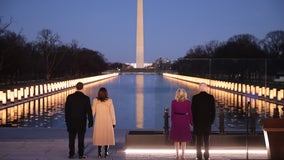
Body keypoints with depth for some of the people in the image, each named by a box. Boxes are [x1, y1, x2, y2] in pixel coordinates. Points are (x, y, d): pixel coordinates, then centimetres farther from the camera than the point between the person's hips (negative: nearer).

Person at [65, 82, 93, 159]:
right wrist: (90, 121, 2)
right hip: (82, 121, -1)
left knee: (71, 138, 8)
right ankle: (81, 154, 7)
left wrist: (67, 120, 10)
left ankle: (71, 154, 10)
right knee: (81, 138, 5)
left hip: (71, 121, 1)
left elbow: (66, 110, 0)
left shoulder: (69, 97, -5)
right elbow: (89, 111, -7)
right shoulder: (86, 98, -9)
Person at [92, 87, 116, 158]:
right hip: (107, 121, -1)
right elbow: (112, 112, -5)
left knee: (99, 137, 10)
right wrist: (113, 122, 2)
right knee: (107, 136, 10)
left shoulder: (95, 100, -5)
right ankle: (106, 153, 8)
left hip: (98, 121, 1)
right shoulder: (109, 101, -7)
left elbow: (93, 111, -2)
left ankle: (99, 153, 6)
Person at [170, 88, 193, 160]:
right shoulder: (187, 102, -3)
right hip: (184, 120, -1)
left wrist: (172, 121, 10)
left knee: (176, 138, 12)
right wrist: (191, 122, 7)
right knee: (184, 139, 7)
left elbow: (172, 112, 0)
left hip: (176, 120, 1)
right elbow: (189, 113, -2)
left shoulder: (173, 102, -2)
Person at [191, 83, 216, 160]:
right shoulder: (210, 97, -4)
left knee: (199, 140, 4)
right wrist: (212, 120, 9)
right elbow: (213, 110, -1)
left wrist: (193, 121, 6)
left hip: (198, 122, -1)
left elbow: (193, 110, -5)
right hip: (207, 122, 1)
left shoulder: (195, 97, -8)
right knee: (206, 139, 9)